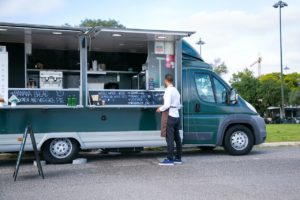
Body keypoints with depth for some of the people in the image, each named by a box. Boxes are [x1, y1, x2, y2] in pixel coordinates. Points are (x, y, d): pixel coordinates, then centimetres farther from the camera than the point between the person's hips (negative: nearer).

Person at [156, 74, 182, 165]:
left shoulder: (168, 90, -11)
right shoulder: (176, 90, 15)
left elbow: (167, 105, -19)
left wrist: (160, 109, -4)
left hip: (170, 116, -9)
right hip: (177, 116, 9)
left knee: (170, 138, -7)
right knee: (177, 137, 12)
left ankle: (170, 159, -6)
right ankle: (178, 158, 18)